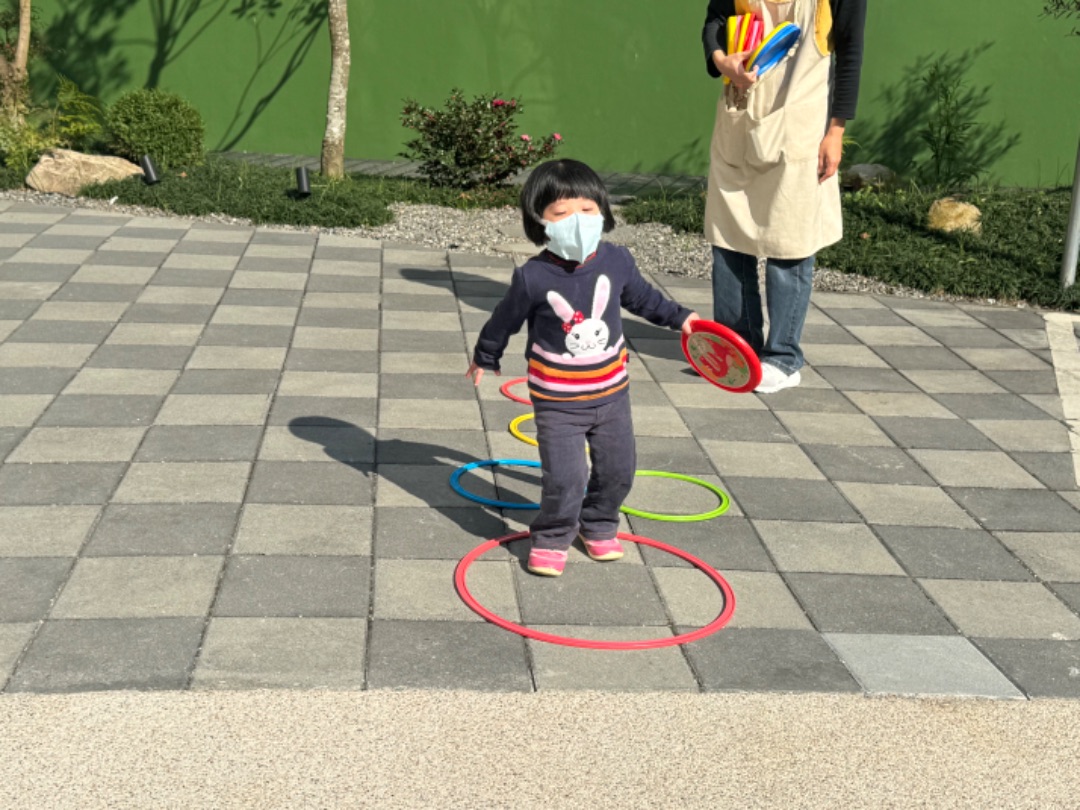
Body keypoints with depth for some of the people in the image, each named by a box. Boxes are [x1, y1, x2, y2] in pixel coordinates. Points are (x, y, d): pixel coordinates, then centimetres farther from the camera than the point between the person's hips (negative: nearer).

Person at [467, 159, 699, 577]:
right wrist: (484, 357, 14)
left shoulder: (616, 262, -9)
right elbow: (504, 320, 0)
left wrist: (679, 317, 20)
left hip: (611, 392, 4)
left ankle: (598, 526, 39)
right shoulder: (533, 277, -19)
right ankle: (551, 539, 17)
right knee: (565, 478, -8)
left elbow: (642, 296, 14)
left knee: (618, 468, 14)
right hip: (557, 401, -4)